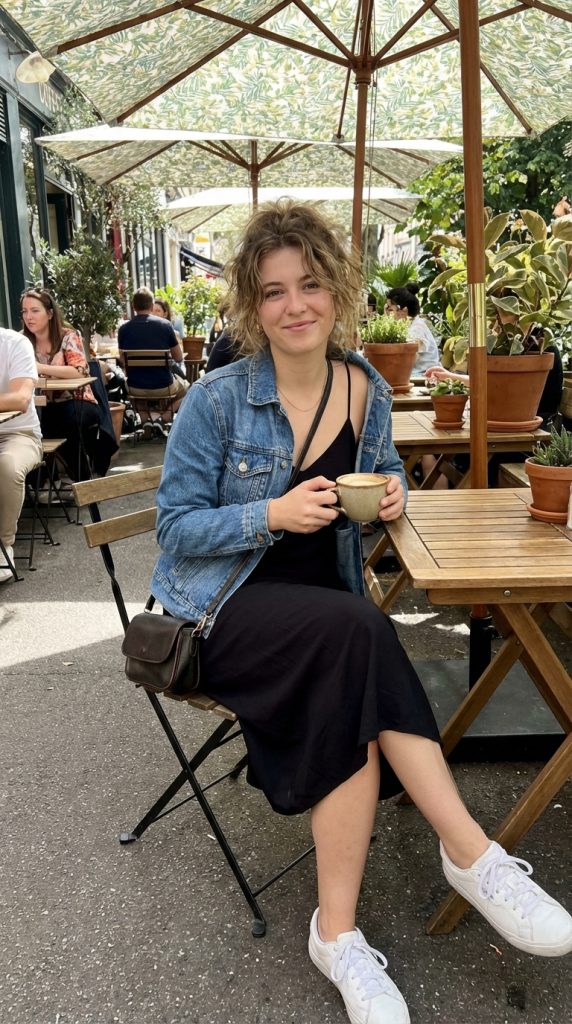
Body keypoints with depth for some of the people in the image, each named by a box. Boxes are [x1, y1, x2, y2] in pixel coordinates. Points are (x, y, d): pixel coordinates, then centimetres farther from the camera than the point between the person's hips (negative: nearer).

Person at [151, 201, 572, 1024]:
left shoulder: (366, 390, 2)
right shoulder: (218, 400, -9)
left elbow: (383, 475, 19)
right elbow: (175, 528, -7)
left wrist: (393, 493, -6)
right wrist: (273, 513, -24)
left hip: (326, 611, 4)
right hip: (224, 613, -3)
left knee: (352, 702, -31)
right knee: (358, 632, -34)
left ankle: (339, 932, -18)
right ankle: (471, 852, -25)